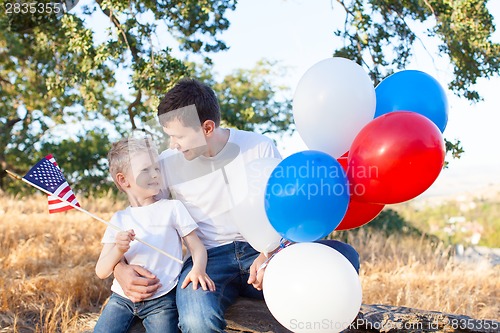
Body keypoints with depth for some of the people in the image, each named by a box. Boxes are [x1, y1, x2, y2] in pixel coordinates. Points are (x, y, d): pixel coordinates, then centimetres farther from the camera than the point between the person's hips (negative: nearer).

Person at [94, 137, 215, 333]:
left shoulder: (172, 208, 3)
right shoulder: (119, 219, 8)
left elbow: (197, 247, 1)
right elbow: (101, 272, 4)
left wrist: (198, 269, -22)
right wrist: (118, 250, -16)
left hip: (161, 300, -2)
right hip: (123, 297, 2)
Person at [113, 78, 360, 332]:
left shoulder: (259, 147, 0)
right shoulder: (167, 163, 2)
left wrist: (271, 254, -20)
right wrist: (120, 268, -14)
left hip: (262, 252, 2)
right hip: (208, 258, -1)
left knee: (344, 256, -25)